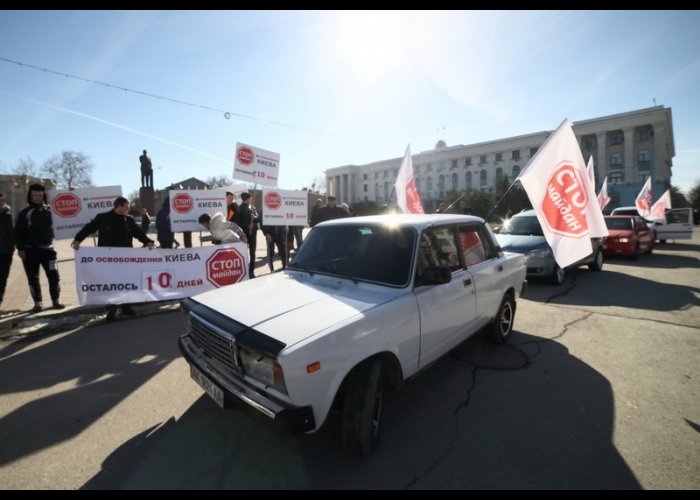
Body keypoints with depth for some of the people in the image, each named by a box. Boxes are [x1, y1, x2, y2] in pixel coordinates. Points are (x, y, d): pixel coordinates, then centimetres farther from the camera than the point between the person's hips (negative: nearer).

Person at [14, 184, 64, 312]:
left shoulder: (50, 210, 4)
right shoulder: (25, 213, 1)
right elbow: (18, 232, 1)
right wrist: (20, 248, -7)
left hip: (47, 249, 0)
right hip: (30, 251, 0)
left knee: (54, 276, 0)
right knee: (33, 278, 5)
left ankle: (55, 301, 12)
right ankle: (38, 303, 15)